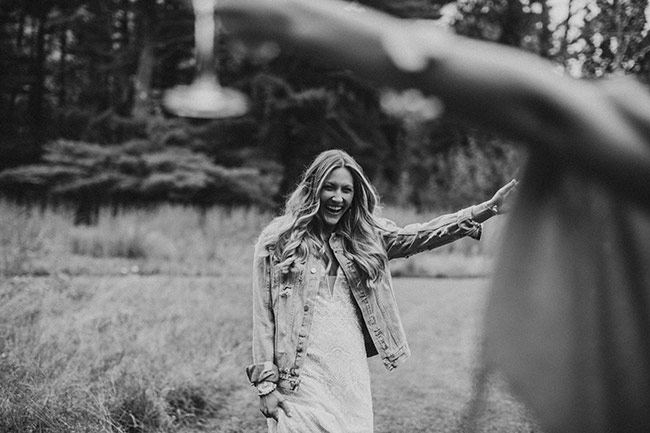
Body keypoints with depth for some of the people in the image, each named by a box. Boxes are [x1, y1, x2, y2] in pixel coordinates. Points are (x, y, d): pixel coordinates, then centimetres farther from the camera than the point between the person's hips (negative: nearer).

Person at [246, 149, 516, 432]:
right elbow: (263, 316, -2)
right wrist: (266, 383, -6)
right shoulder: (276, 241, -2)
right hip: (300, 376, -3)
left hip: (351, 372, 4)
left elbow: (420, 235, -1)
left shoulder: (365, 237, 8)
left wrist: (488, 209, -10)